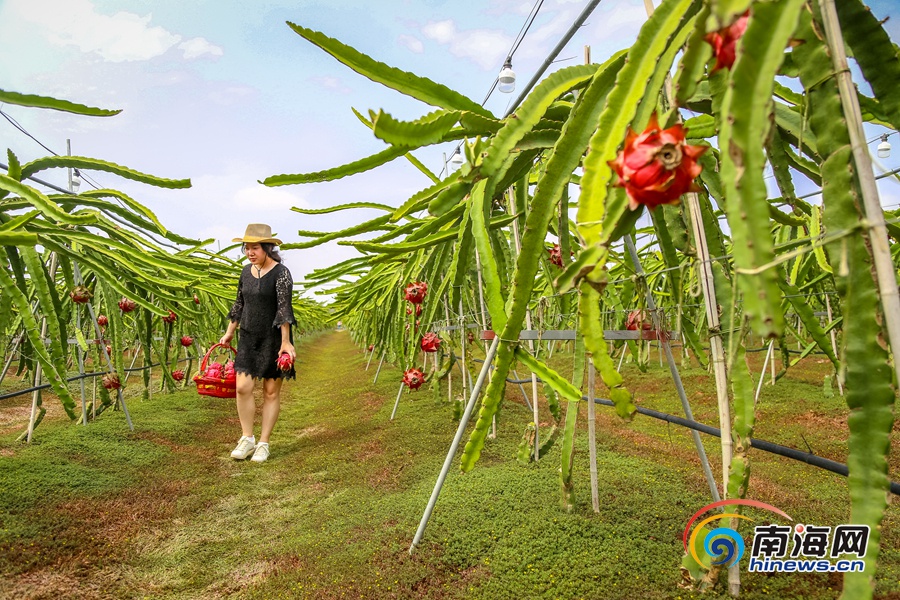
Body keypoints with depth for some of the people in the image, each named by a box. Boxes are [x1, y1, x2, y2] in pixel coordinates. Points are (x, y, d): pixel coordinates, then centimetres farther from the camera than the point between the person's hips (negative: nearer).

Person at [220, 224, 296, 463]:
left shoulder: (281, 273, -11)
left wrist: (285, 342, -20)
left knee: (271, 391, 3)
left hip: (274, 338, -5)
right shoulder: (246, 271, 9)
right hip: (248, 337, 5)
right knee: (243, 386, -3)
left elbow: (284, 308, -16)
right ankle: (247, 438, 13)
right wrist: (229, 332, 20)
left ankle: (263, 443, 14)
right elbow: (239, 304, 18)